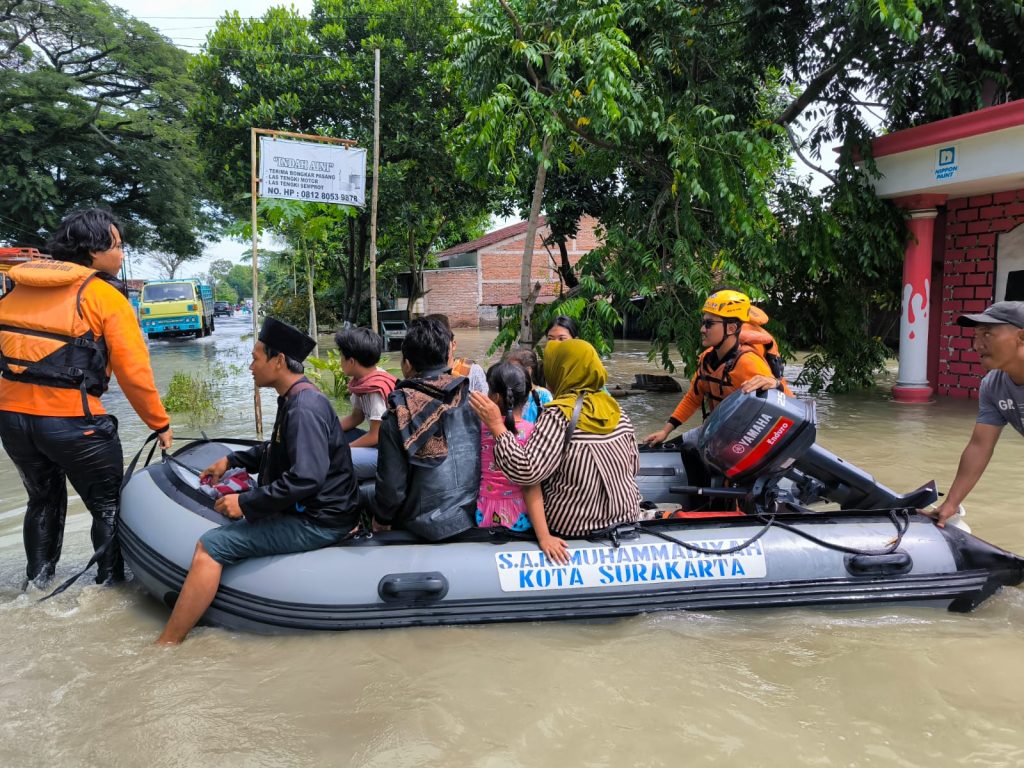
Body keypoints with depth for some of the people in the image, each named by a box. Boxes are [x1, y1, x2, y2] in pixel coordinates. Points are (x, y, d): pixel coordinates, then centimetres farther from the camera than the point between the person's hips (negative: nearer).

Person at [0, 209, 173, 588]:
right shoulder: (105, 296, -7)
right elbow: (134, 371, -10)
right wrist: (160, 424, 0)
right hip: (71, 421, -6)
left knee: (43, 500, 26)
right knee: (108, 505, 13)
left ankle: (37, 581, 36)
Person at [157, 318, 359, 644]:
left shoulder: (304, 407, -23)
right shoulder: (294, 399, 10)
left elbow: (306, 478, -32)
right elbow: (276, 450, 27)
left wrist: (246, 503, -23)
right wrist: (231, 460, 19)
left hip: (317, 523, -11)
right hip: (308, 510, 11)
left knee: (211, 546, -14)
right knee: (229, 519, 30)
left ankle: (166, 645, -7)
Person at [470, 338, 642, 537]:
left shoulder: (560, 414, -20)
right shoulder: (615, 410, -1)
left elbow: (526, 472, -28)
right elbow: (633, 466, 9)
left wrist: (497, 427, -21)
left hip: (577, 528, -5)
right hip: (625, 518, 5)